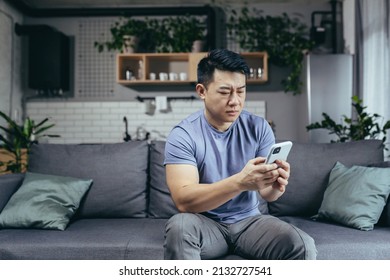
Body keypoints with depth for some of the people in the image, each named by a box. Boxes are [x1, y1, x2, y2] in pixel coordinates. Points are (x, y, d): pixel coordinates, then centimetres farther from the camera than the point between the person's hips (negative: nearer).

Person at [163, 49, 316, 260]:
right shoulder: (183, 135, -14)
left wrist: (274, 187, -31)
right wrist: (240, 182, -40)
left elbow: (265, 193, -6)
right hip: (205, 223, -2)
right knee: (179, 227, -35)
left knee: (303, 246, -22)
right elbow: (183, 200, -26)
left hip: (248, 220, 3)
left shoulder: (259, 128, -4)